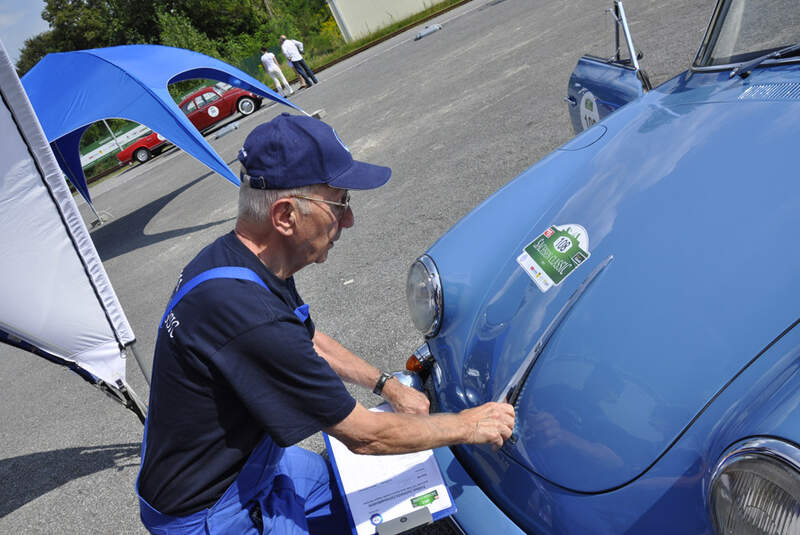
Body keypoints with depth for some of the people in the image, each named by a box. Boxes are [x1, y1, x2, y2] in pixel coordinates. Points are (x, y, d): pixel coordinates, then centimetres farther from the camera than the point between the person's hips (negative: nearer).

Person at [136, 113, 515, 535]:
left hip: (250, 458, 8)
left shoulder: (237, 256, -7)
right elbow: (363, 435, -26)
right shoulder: (249, 317, -38)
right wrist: (469, 426, -12)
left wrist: (389, 385, 9)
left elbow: (308, 341, 11)